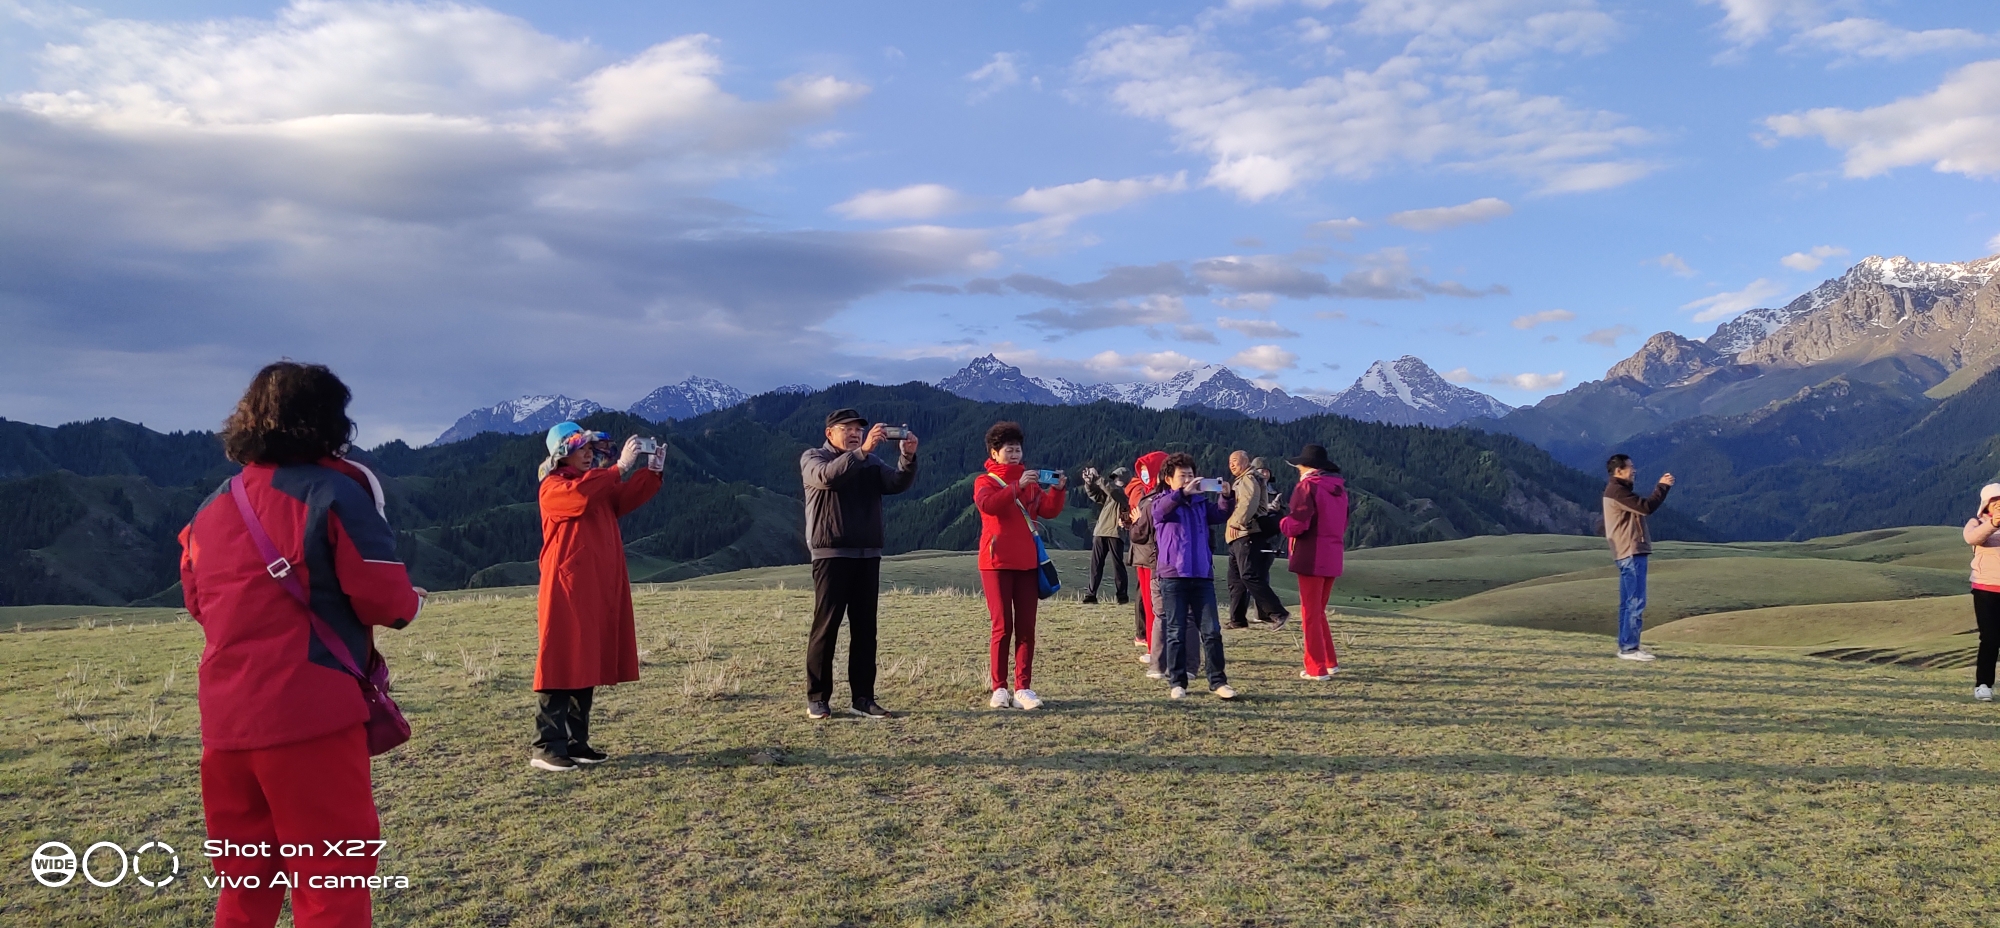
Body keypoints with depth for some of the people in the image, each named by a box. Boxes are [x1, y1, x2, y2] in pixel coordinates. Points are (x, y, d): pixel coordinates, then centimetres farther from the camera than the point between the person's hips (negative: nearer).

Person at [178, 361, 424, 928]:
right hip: (310, 712, -7)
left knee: (244, 877, 19)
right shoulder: (334, 491, -9)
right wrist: (409, 604, 10)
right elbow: (382, 598, -11)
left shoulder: (210, 509, 11)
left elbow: (199, 603, 19)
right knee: (333, 872, 2)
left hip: (225, 720, 7)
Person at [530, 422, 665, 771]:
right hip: (567, 590, -8)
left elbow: (626, 499, 12)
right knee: (561, 666, -9)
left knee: (588, 665, 9)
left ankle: (576, 742, 15)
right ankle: (545, 747, -7)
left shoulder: (598, 484, 21)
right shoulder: (553, 487, -5)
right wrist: (620, 467, -28)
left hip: (600, 590, 9)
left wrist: (652, 470, -3)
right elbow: (582, 495, -26)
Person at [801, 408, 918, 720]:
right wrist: (863, 450, -33)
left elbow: (898, 483, -2)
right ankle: (817, 699, 3)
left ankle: (862, 698, 9)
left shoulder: (872, 463, 15)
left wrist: (908, 457, -21)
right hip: (831, 554, -5)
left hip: (868, 555, 5)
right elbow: (828, 475, -22)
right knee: (826, 627, -4)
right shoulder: (813, 458, 2)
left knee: (865, 629, 5)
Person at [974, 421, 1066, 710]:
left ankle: (1023, 688, 4)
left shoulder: (1030, 481, 16)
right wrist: (1018, 485, -28)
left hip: (1027, 562, 4)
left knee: (1026, 627, 1)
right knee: (1003, 627, -5)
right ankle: (999, 688, 2)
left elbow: (1048, 511, 2)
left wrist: (1057, 490, -15)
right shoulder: (985, 481, 3)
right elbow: (988, 504, -20)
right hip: (997, 563, -4)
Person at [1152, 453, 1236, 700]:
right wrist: (1183, 493, -35)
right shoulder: (1163, 502, 2)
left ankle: (1218, 681, 11)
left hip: (1203, 575, 3)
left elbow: (1221, 513, -2)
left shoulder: (1202, 501, 13)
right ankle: (1177, 682, 12)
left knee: (1212, 631, 4)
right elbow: (1160, 510, -22)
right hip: (1173, 577, -3)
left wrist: (1226, 496, -22)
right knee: (1175, 633, 4)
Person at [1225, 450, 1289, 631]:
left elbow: (1249, 503, -22)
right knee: (1236, 579, 12)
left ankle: (1277, 614, -19)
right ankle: (1237, 619, 15)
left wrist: (1236, 523, -22)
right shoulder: (1242, 481, 27)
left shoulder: (1249, 479, -6)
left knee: (1250, 576, -17)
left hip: (1247, 536, -11)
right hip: (1240, 537, 11)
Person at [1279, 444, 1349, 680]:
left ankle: (1317, 668, 3)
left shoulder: (1307, 486, -12)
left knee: (1311, 614, 0)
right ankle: (1330, 662, 22)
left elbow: (1297, 525, -19)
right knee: (1318, 612, 20)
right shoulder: (1339, 488, 13)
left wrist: (1282, 523, 0)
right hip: (1333, 559, 8)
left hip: (1312, 558, -8)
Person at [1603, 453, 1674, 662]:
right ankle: (1629, 648, -10)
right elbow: (1647, 507, -19)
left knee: (1628, 602, 12)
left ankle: (1625, 646, 15)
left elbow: (1643, 506, 20)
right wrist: (1663, 486, -11)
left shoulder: (1617, 490, 20)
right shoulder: (1617, 491, -14)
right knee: (1636, 601, -11)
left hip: (1628, 552, 11)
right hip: (1631, 553, -11)